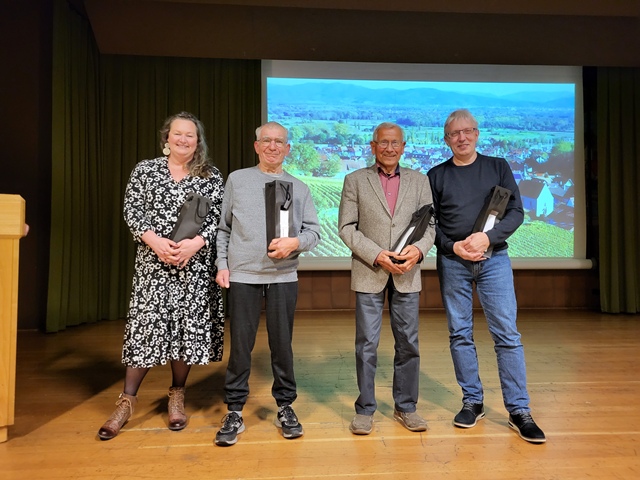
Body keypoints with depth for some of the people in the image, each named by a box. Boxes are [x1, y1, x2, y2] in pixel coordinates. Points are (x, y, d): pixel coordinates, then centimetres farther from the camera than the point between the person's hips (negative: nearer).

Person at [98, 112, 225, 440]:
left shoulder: (211, 177, 6)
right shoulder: (145, 170, 7)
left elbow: (218, 217, -1)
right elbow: (132, 211, 1)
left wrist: (195, 243, -17)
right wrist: (155, 241, -15)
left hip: (196, 265, 0)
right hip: (153, 262, 0)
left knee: (188, 325, 4)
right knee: (146, 325, 0)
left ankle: (176, 397, 21)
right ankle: (127, 401, 13)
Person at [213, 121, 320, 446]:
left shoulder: (299, 187, 11)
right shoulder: (237, 180, 9)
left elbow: (314, 231, 7)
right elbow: (223, 228, 9)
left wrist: (295, 242, -13)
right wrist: (222, 265, 1)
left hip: (283, 276, 1)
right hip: (242, 276, 0)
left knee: (282, 345, 7)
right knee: (240, 346, 4)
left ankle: (285, 407, 24)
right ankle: (234, 412, 18)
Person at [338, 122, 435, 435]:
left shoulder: (419, 181, 11)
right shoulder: (355, 180, 4)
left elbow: (429, 225, 7)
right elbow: (346, 227, -2)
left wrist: (419, 249, -14)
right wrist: (377, 255, -14)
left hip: (407, 273, 2)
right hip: (369, 272, -2)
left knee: (408, 342, 9)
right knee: (367, 344, 3)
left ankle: (405, 407, 25)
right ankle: (365, 409, 18)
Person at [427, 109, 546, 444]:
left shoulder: (498, 167, 8)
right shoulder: (436, 175, 7)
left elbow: (516, 212, 2)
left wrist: (488, 237, -14)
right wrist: (453, 247, -11)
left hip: (494, 258, 0)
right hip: (452, 262, 1)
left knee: (507, 334, -1)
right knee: (460, 334, 6)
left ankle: (519, 410, 10)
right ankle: (472, 402, 20)